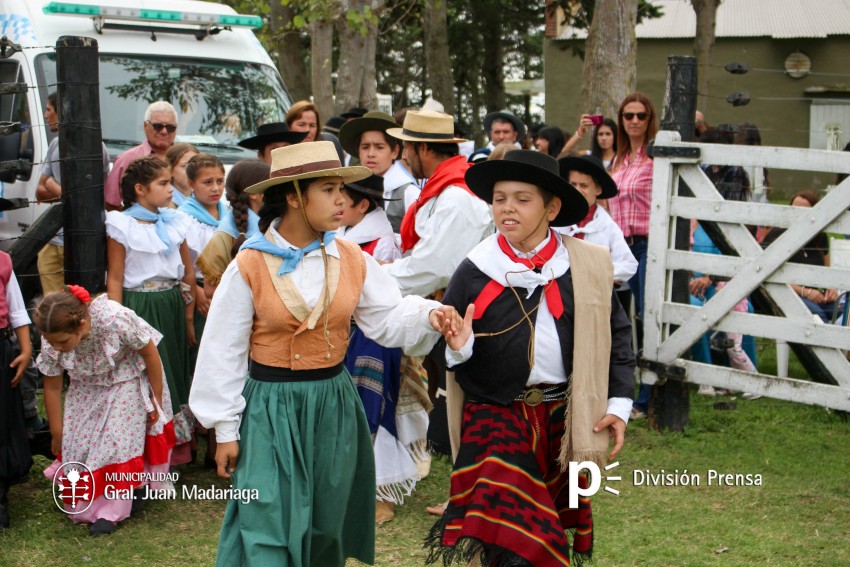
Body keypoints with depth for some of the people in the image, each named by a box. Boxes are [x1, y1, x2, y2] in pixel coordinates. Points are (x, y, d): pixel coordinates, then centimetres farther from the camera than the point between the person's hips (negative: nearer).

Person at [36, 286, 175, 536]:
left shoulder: (114, 319, -39)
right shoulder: (51, 341, -25)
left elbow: (150, 354, -21)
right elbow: (52, 387, -10)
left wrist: (157, 400, -11)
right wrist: (57, 435, 0)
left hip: (126, 382, -4)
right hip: (87, 388, 4)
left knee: (117, 440, -10)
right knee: (79, 441, -2)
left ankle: (113, 510, -1)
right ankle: (88, 505, 17)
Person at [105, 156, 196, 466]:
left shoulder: (174, 223, 7)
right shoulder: (122, 226, -7)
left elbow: (188, 274, 12)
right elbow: (115, 279, -7)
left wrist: (189, 318, 11)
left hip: (172, 305, 5)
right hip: (139, 306, -5)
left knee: (175, 370, 11)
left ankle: (177, 448, 22)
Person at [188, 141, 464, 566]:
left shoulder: (352, 259, -3)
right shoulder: (249, 267, -12)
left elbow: (388, 318, 0)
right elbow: (224, 354, -7)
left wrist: (427, 316, -22)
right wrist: (226, 430, -5)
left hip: (334, 406, 4)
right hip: (272, 410, -4)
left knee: (326, 527, 18)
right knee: (268, 533, -2)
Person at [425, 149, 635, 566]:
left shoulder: (587, 266, -2)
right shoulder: (474, 272, -5)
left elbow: (616, 333, 6)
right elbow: (448, 352, 1)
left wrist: (619, 402, 0)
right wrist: (460, 348, -22)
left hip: (563, 417, 2)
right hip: (496, 415, -2)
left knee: (552, 533, 15)